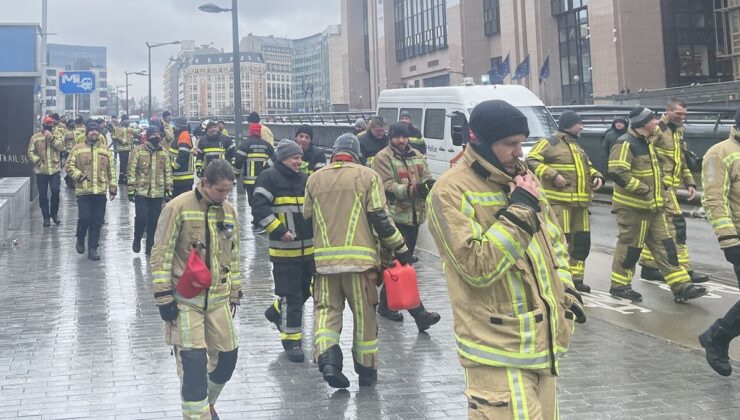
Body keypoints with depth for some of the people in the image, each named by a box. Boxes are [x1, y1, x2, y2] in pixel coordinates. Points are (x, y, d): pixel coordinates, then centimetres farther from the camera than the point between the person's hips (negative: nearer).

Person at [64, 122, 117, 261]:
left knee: (97, 222, 3)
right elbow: (69, 166, 2)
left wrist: (113, 188, 8)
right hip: (83, 191, -2)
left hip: (100, 191, 3)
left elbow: (111, 170, 12)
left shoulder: (105, 150, 11)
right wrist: (79, 175, -14)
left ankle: (93, 249, 12)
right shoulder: (78, 149, 3)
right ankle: (80, 240, 20)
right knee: (84, 218, -9)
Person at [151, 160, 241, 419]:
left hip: (218, 299, 6)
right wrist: (164, 297, -11)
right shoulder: (179, 208, -11)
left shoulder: (228, 212, 8)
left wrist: (234, 294, 18)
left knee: (227, 356, 9)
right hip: (185, 299, -5)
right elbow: (160, 254, -9)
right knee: (192, 361, -9)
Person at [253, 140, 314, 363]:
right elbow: (259, 208, -14)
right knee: (291, 295, -5)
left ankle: (277, 311, 42)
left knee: (304, 290, 16)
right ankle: (291, 340, 5)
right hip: (284, 249, -7)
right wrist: (279, 230, -18)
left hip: (308, 248, 7)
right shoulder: (269, 177, -7)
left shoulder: (304, 179, 15)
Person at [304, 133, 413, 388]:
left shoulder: (315, 179, 9)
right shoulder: (367, 176, -1)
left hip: (325, 257, 2)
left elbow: (307, 217, 15)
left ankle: (327, 359, -12)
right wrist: (400, 248, 3)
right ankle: (366, 370, 16)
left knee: (326, 308, 9)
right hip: (359, 258, -2)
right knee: (364, 314, 8)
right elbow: (380, 218, -6)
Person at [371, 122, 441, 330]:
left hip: (414, 216, 7)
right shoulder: (382, 158, -6)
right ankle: (418, 312, -14)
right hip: (394, 217, -7)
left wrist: (428, 185, -14)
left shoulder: (418, 157, 14)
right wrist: (412, 189, -28)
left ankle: (386, 305, 28)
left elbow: (427, 178, 11)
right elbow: (388, 186, -15)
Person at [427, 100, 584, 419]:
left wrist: (566, 292, 12)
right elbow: (477, 267, -23)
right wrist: (520, 210, -19)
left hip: (541, 339, 8)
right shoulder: (451, 191, -14)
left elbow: (554, 240, 23)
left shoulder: (522, 177, 11)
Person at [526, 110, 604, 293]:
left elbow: (587, 166, 33)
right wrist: (552, 175, -20)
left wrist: (597, 176, 12)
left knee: (582, 240, 8)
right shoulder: (550, 143, -3)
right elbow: (531, 161, -12)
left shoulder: (577, 146, 24)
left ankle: (576, 278, 19)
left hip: (580, 202, 8)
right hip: (559, 201, -8)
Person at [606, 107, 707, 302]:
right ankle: (619, 286, 15)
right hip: (632, 207, -9)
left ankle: (681, 287, 6)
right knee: (630, 246, 1)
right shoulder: (626, 144, -17)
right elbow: (617, 173, -28)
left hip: (653, 207, 9)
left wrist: (660, 189, 15)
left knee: (665, 246, 6)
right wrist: (643, 189, -22)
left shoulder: (647, 142, 15)